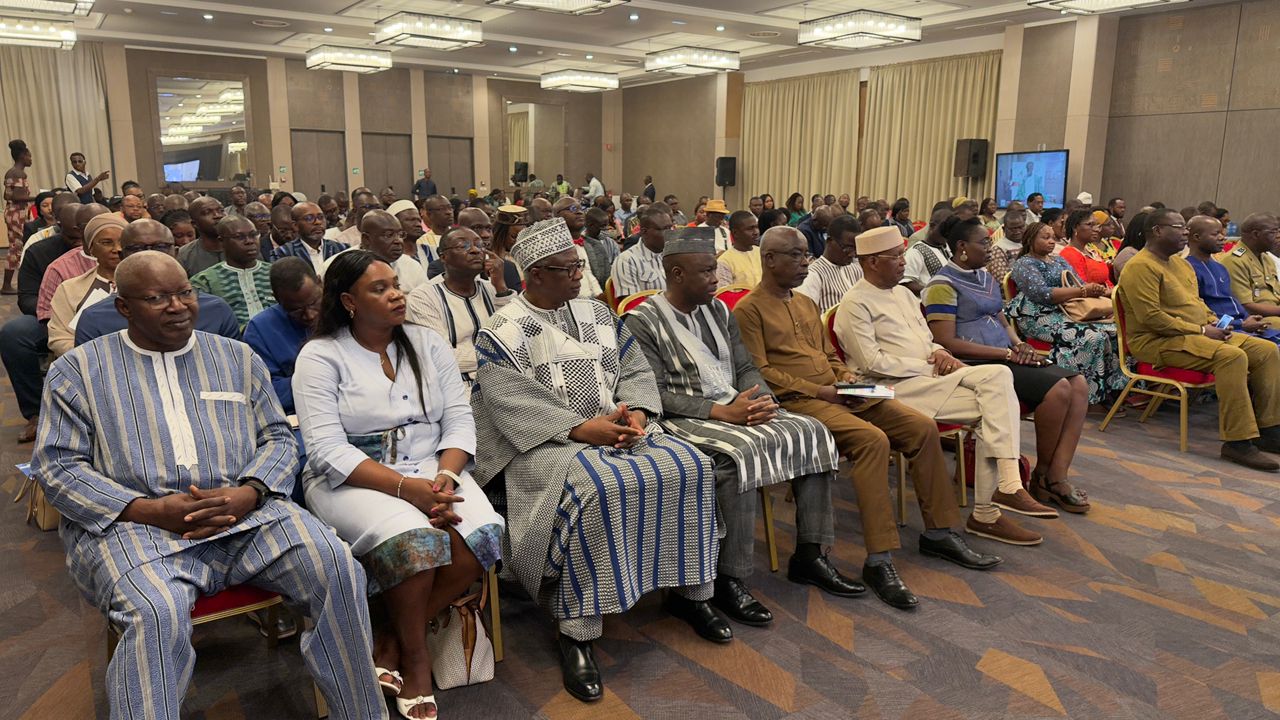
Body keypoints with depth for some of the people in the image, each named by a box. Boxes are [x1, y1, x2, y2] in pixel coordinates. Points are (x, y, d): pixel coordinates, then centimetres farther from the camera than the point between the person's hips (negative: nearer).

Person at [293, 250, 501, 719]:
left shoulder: (427, 343, 9)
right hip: (354, 480, -4)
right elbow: (328, 451, -13)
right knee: (412, 540, -34)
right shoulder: (320, 356, -4)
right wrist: (407, 488, -23)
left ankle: (391, 640, -4)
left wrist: (446, 476, -16)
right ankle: (415, 654, -6)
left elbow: (459, 419, 4)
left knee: (481, 533, -24)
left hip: (432, 469, 4)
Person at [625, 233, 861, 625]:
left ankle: (810, 556, -2)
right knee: (741, 452, -35)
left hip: (737, 407, 7)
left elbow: (745, 369, 15)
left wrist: (762, 400, -8)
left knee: (812, 432, -9)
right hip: (685, 418, -7)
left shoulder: (719, 310, 14)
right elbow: (656, 394, -15)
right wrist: (721, 412, -22)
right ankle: (729, 581, -24)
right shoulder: (643, 321, -7)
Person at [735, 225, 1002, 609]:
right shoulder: (749, 310, -4)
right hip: (797, 401, -8)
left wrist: (847, 377, 4)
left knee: (923, 427, -5)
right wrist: (818, 391, -16)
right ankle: (879, 561, -27)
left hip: (836, 393, 8)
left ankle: (938, 533, 8)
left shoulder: (806, 303, 22)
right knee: (873, 439, -32)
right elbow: (759, 372, -12)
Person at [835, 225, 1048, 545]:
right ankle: (985, 514, -15)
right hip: (895, 387, -8)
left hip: (930, 374, 8)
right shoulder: (856, 304, -5)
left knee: (999, 374, -18)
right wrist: (927, 363, -10)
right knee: (989, 410, -20)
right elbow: (872, 363, -14)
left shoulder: (903, 294, 22)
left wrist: (940, 353, 1)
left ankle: (1008, 486, -23)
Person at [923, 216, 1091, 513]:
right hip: (977, 365, -9)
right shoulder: (943, 285, -9)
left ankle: (1057, 477, -14)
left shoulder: (986, 278, 19)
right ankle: (1042, 475, -3)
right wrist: (1006, 353, -17)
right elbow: (947, 343, -16)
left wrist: (1020, 345, 2)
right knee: (1058, 389, -24)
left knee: (1078, 384, -10)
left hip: (1005, 358, 9)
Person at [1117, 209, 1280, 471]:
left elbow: (1197, 302, 28)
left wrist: (1214, 322, 6)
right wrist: (1201, 331, -17)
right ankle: (1237, 442, -27)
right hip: (1158, 341, -10)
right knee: (1232, 356, -31)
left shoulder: (1180, 263, 19)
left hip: (1196, 335, 10)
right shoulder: (1141, 267, -14)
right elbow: (1150, 317, -23)